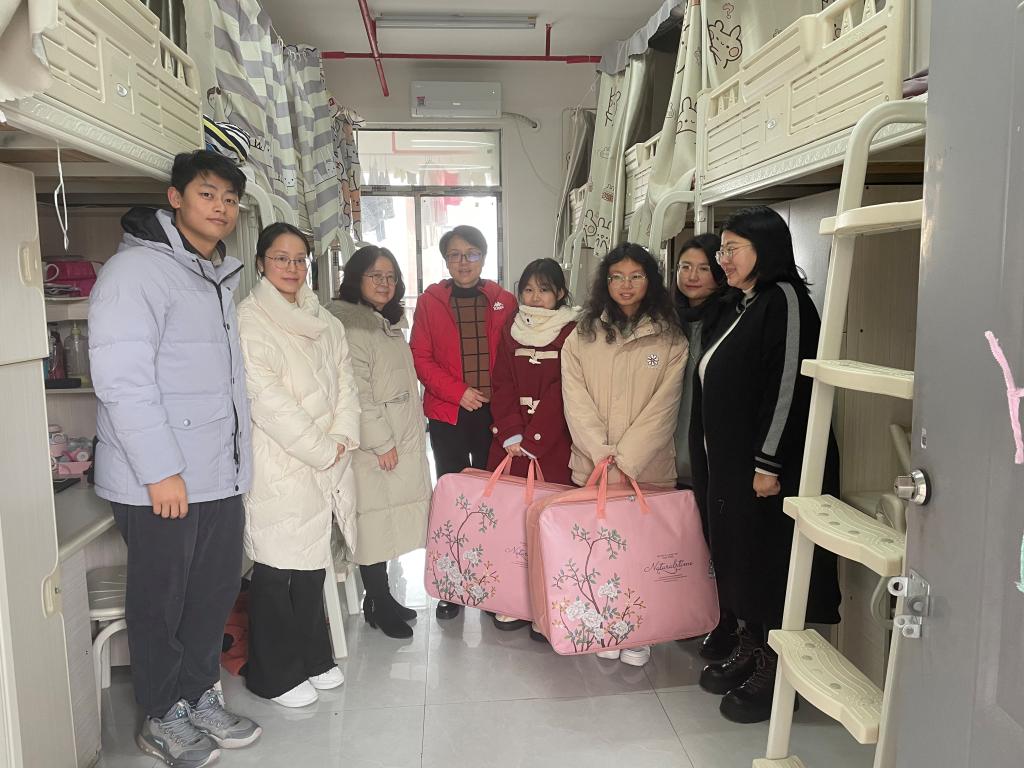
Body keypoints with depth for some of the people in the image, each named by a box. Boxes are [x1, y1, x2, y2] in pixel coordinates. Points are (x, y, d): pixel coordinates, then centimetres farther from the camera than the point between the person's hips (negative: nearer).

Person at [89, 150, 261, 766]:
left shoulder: (223, 277, 15)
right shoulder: (138, 270, -12)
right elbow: (122, 379, -19)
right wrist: (160, 471, -20)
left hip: (222, 475, 8)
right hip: (160, 482, -8)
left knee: (217, 590, 16)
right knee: (161, 601, 9)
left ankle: (201, 697, 36)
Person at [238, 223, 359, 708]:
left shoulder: (323, 321, 14)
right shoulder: (247, 322, -9)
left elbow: (344, 382, 11)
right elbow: (266, 401, -16)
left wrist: (342, 439, -5)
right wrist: (321, 450, -13)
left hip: (328, 464, 7)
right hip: (279, 465, -6)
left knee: (313, 563, 16)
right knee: (277, 569, 2)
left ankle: (312, 658, 32)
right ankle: (275, 675, 20)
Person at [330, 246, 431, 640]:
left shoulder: (388, 324, 17)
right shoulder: (350, 325, -13)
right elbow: (357, 393, -20)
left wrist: (412, 436, 20)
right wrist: (381, 442, -18)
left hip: (403, 442, 9)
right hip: (375, 447, -9)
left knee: (388, 522, 13)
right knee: (376, 521, 0)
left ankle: (380, 597, 25)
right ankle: (379, 604, 12)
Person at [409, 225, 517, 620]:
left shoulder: (504, 301, 5)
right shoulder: (429, 301, 2)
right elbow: (421, 358, -2)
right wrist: (458, 391, -12)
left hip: (493, 414, 1)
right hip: (447, 416, 0)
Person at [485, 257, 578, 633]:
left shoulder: (571, 333, 0)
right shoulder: (511, 330, 13)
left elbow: (562, 392, -8)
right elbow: (502, 386, 7)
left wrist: (531, 439, -12)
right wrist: (512, 435, -5)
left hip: (552, 442, -4)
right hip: (511, 440, 4)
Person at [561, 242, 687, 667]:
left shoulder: (671, 341, 0)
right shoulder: (581, 338, 5)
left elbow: (661, 410, -7)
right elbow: (577, 403, -3)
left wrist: (625, 462, -13)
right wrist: (604, 457, -13)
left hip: (648, 467, -1)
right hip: (592, 466, 2)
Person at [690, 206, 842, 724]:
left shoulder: (785, 299, -12)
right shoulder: (743, 307, 15)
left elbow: (788, 384, -20)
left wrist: (769, 463, -23)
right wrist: (713, 462, 16)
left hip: (768, 467, -9)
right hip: (729, 464, 9)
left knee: (769, 561, 1)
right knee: (738, 558, 15)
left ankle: (773, 674, 14)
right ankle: (748, 651, 28)